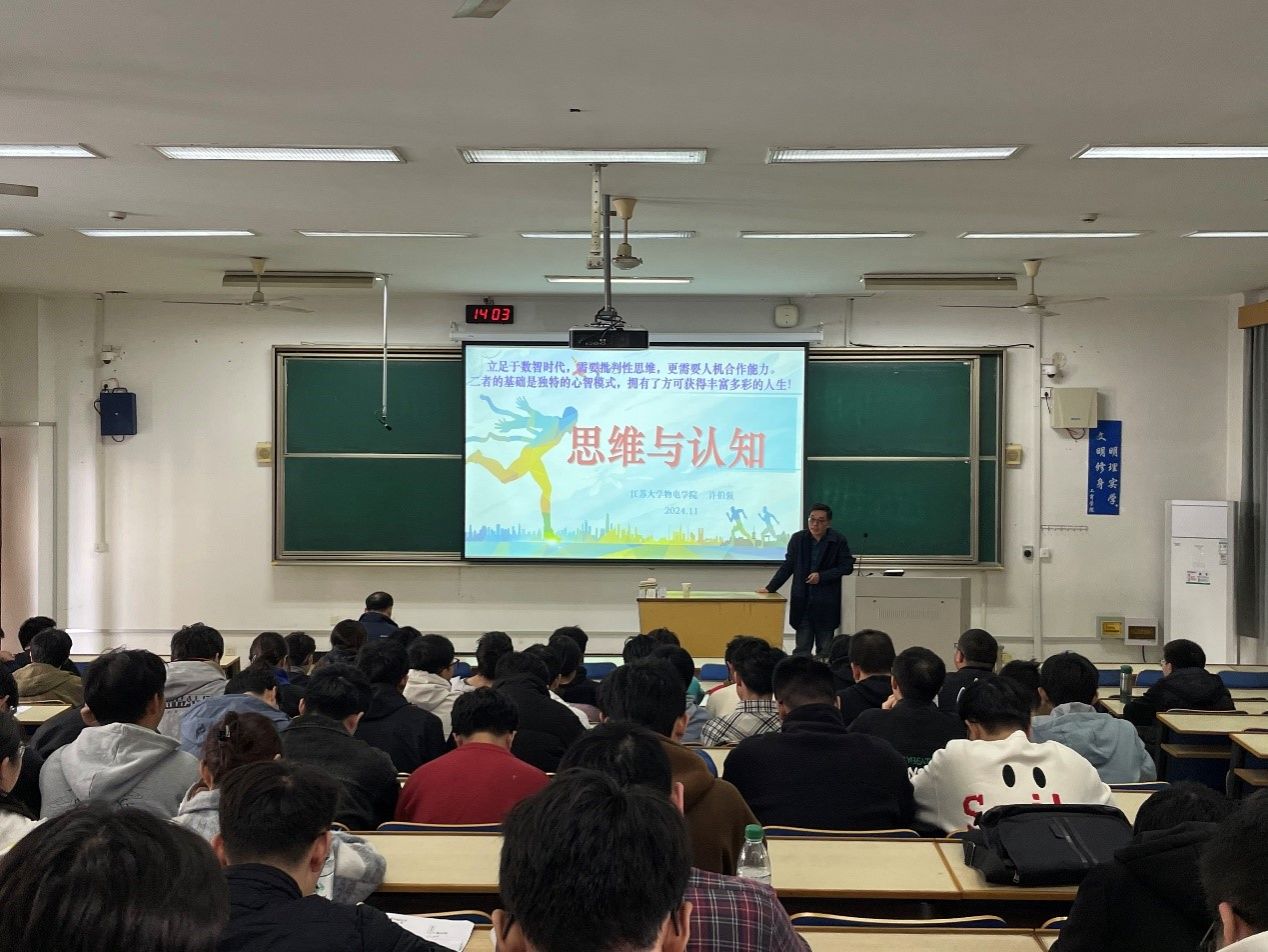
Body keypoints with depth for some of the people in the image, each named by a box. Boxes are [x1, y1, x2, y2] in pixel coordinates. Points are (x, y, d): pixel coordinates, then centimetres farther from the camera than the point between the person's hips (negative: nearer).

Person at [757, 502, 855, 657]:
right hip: (802, 602, 2)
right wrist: (770, 588, 7)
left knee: (825, 649, 5)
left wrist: (821, 576, -13)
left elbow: (847, 566, -3)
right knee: (802, 648, 2)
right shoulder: (798, 538, 5)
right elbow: (788, 566, 11)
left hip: (826, 604, -2)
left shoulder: (839, 541, -3)